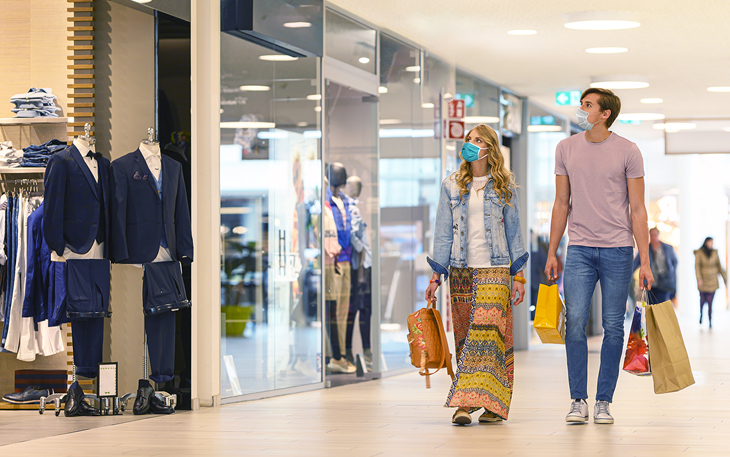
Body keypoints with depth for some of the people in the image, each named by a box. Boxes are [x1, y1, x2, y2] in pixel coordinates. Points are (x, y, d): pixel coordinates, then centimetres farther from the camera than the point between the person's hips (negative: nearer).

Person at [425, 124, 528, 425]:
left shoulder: (504, 187, 7)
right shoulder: (451, 186, 11)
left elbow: (514, 231, 8)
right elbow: (443, 232, 11)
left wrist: (519, 275, 3)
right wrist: (436, 275, 5)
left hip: (495, 270, -2)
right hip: (461, 271, 2)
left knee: (489, 333, -12)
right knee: (465, 337, 1)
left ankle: (492, 404, -15)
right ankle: (464, 404, 2)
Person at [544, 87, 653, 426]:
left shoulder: (628, 152, 0)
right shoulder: (566, 149, 8)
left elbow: (637, 208, 1)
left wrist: (645, 261, -3)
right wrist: (551, 253, 11)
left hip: (617, 249, -1)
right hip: (579, 249, 2)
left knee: (613, 327, 1)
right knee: (575, 323, -8)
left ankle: (604, 401, 9)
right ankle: (578, 400, 1)